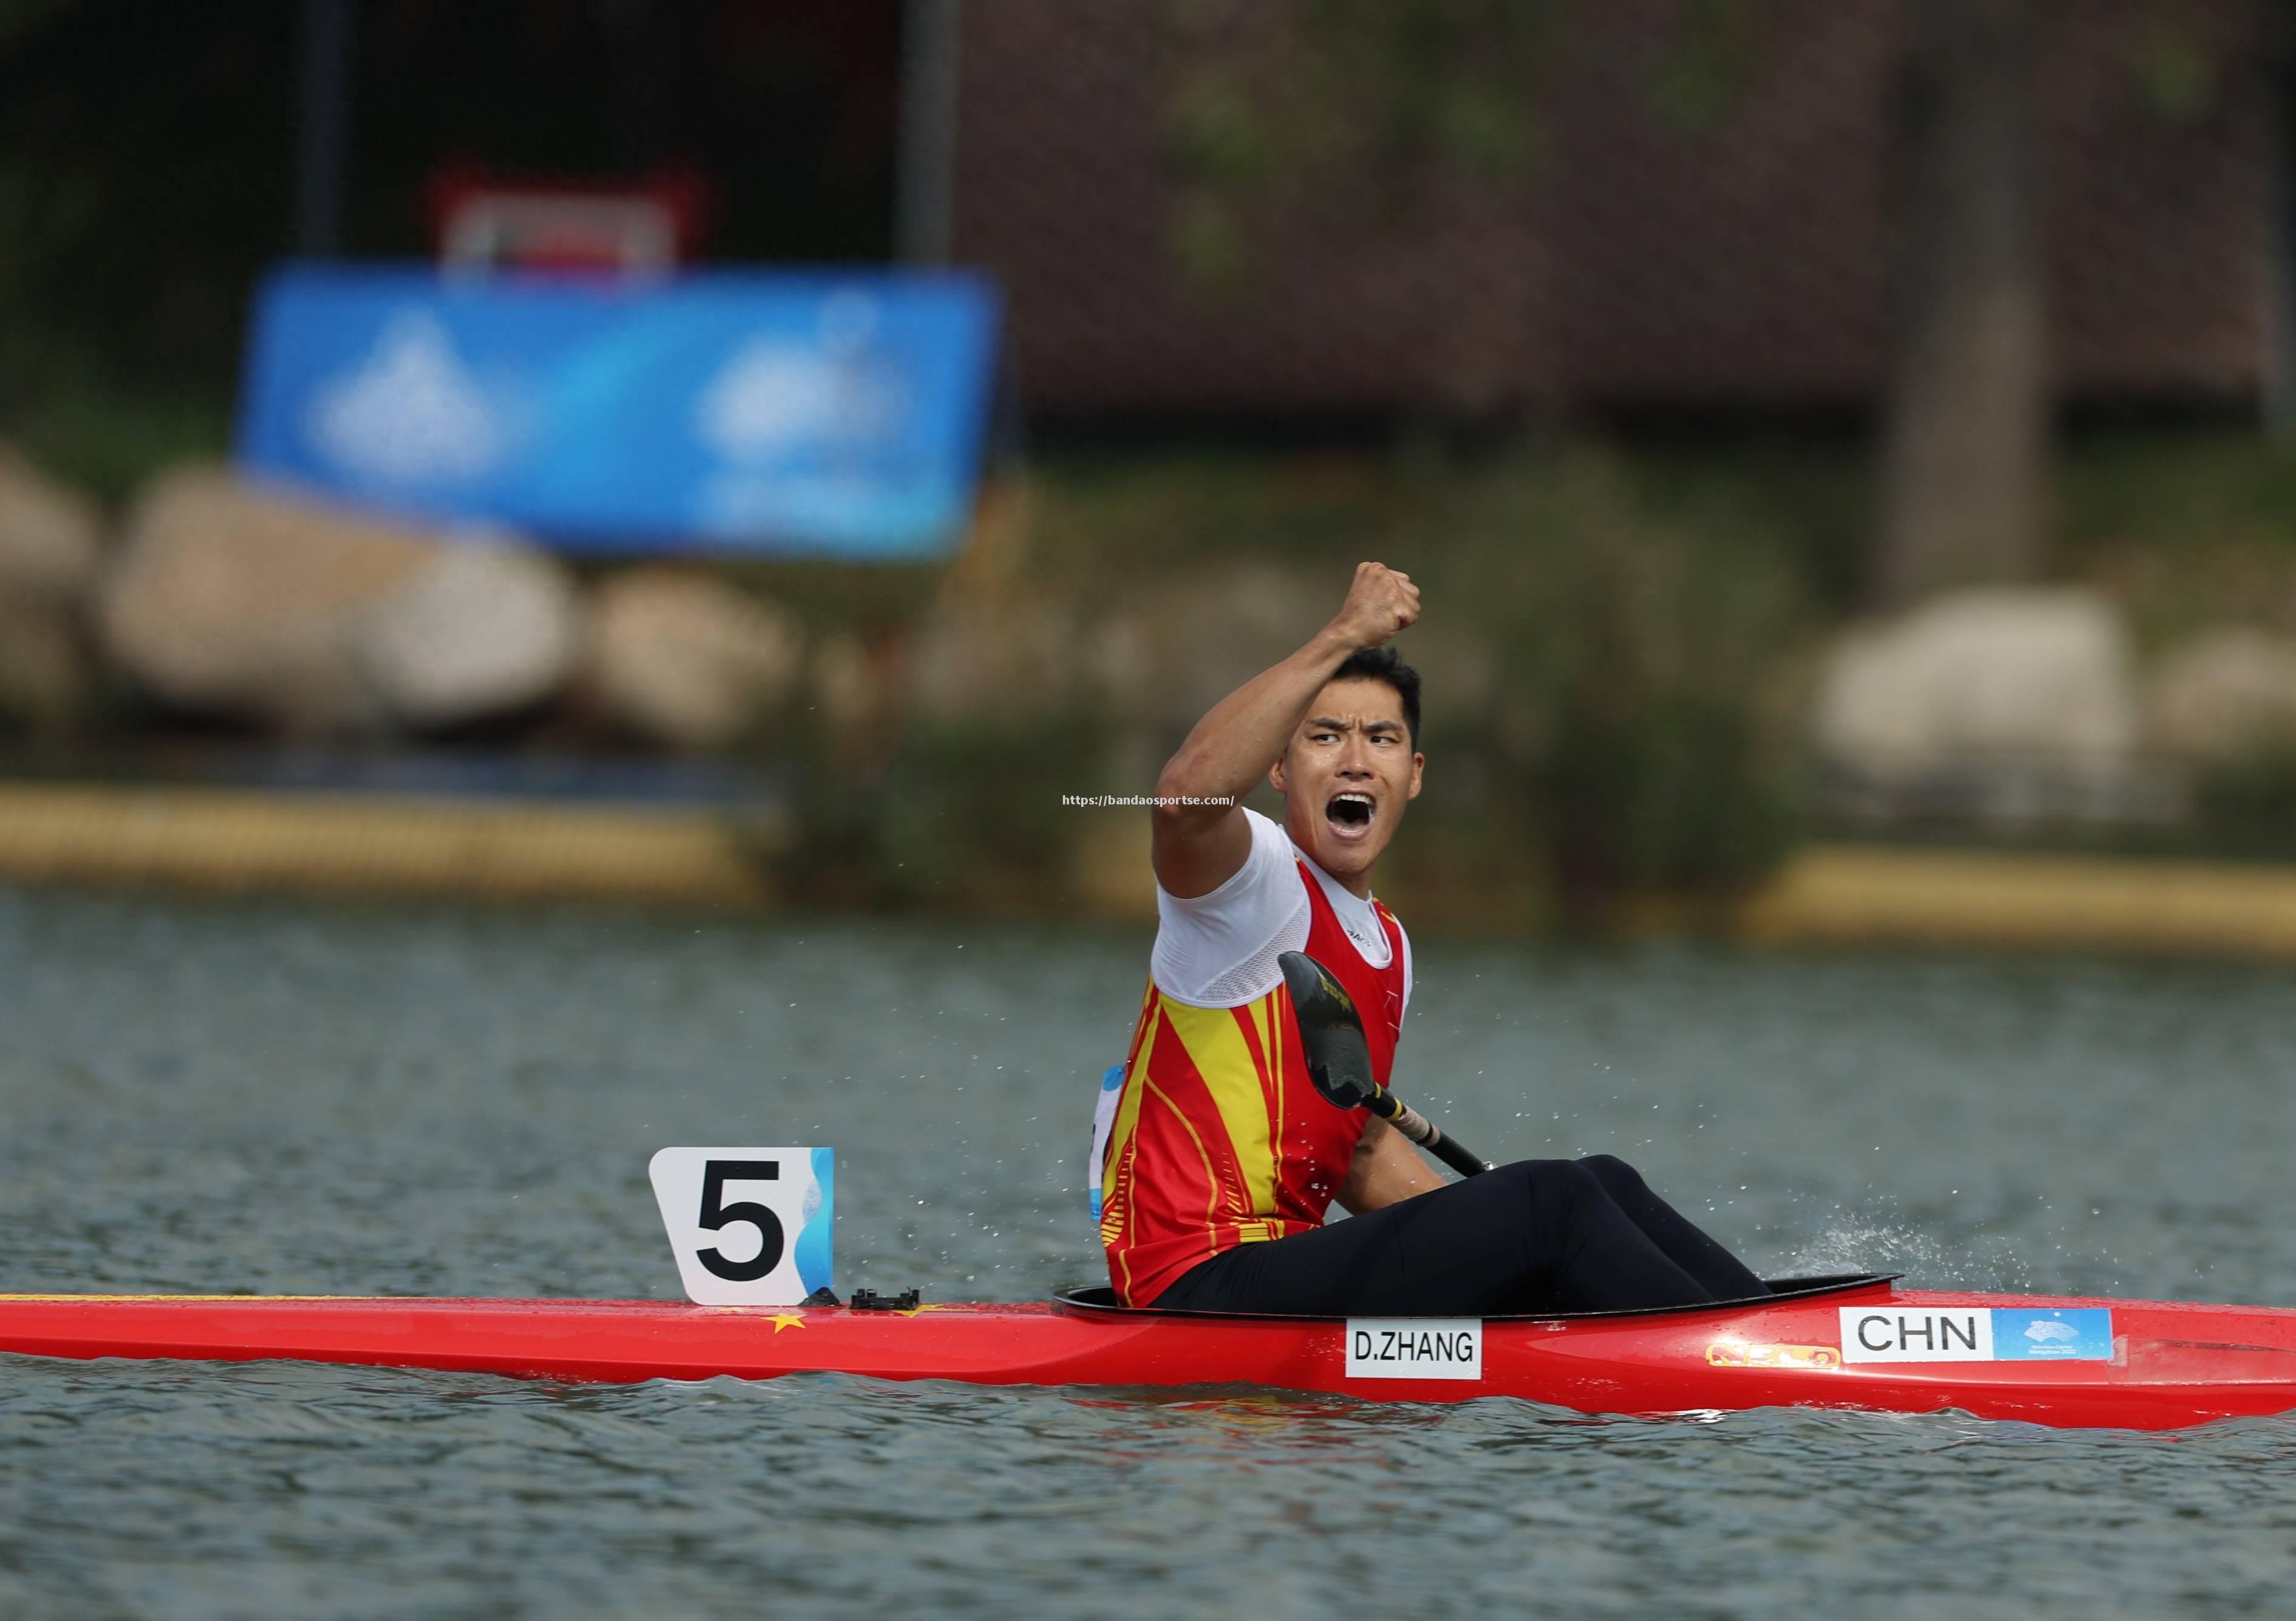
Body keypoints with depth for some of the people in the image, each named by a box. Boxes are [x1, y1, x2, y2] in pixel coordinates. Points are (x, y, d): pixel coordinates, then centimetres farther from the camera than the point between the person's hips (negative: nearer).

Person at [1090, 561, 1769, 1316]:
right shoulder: (1259, 878, -8)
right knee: (1554, 1198, -19)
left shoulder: (1389, 945, 20)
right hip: (1204, 1290, -9)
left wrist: (1492, 1224, 14)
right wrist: (1342, 640, -33)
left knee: (1602, 1185, 1)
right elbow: (1188, 793, -33)